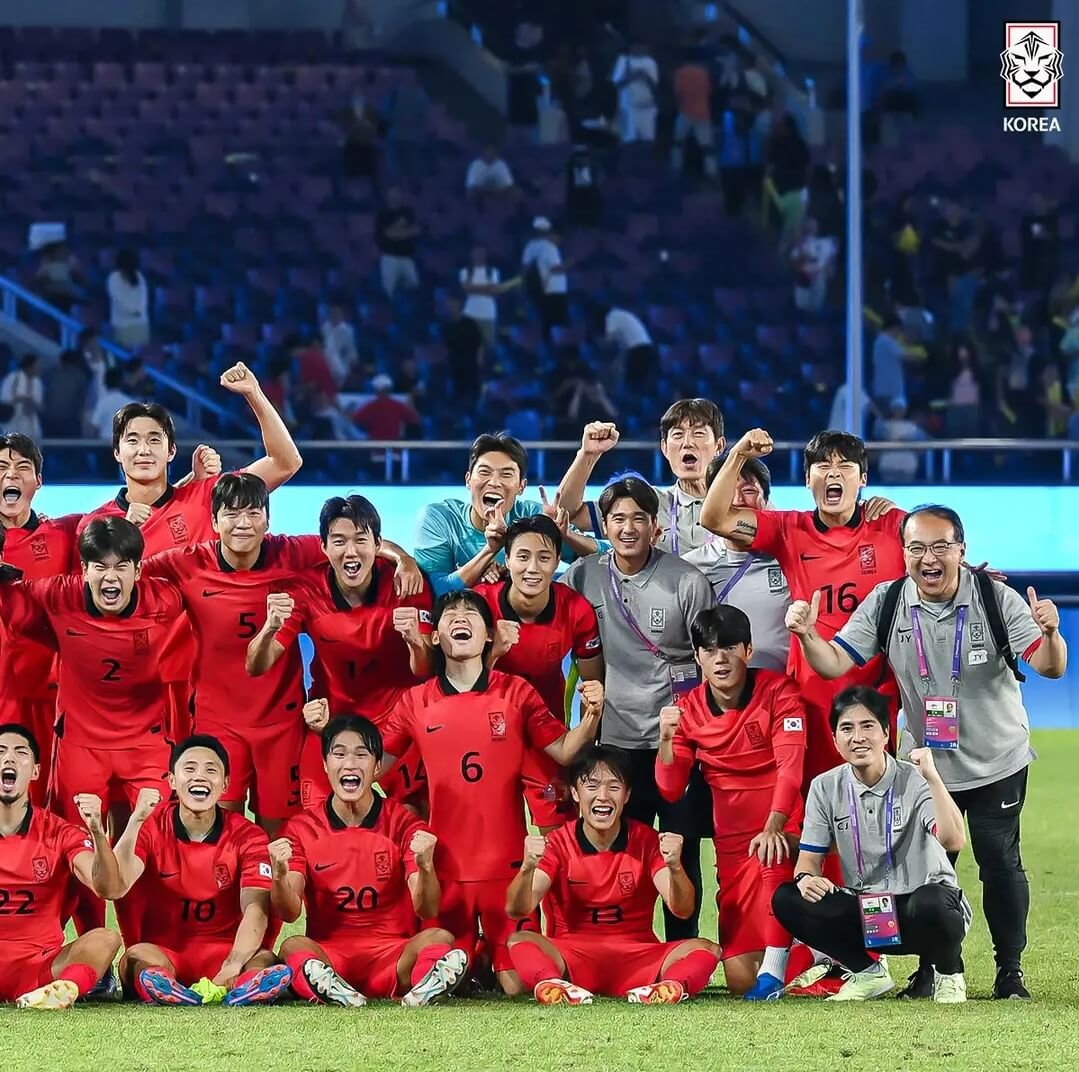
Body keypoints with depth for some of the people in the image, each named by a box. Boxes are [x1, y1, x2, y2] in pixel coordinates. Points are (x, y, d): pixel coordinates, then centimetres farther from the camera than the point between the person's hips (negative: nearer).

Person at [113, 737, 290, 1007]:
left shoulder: (247, 837, -2)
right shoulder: (150, 827, 0)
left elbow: (256, 910, -16)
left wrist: (231, 967, -34)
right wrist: (135, 822, -26)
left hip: (224, 951, 0)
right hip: (162, 952, 0)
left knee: (264, 961, -31)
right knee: (137, 956, -34)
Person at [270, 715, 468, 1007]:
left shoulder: (403, 824, 2)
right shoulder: (302, 829, 5)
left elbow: (427, 911, -7)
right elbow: (289, 913, -4)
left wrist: (425, 867, -28)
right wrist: (280, 875, -25)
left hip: (393, 955, 0)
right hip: (328, 953, 0)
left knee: (440, 939, -29)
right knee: (293, 947, -32)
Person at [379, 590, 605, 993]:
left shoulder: (515, 693, 2)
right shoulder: (415, 703, 5)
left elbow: (564, 751, 1)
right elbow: (371, 765, 7)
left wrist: (591, 716, -16)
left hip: (507, 862, -1)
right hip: (444, 866, 1)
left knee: (517, 985, -4)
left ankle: (493, 967, 28)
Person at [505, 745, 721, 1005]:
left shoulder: (646, 841, 0)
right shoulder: (558, 843, -1)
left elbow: (682, 909, -12)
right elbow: (517, 910, -11)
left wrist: (674, 867, -33)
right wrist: (527, 868, -33)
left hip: (638, 958, 1)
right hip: (575, 958, 0)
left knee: (705, 949, -24)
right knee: (520, 941, -28)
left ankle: (673, 986, -52)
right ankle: (550, 984, -54)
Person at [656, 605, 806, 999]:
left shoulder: (777, 691, -7)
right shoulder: (688, 709, 3)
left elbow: (790, 766, -18)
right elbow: (670, 790, 0)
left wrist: (773, 828, -32)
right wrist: (666, 739, -18)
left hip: (782, 830, -4)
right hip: (733, 842, 4)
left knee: (772, 857, -42)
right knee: (739, 980, -4)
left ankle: (774, 968, -28)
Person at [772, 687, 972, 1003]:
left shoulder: (915, 781, -12)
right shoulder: (826, 788, 1)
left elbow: (953, 841, -27)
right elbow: (809, 856, 3)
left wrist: (932, 777, -36)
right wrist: (805, 878, -21)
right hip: (864, 912, 4)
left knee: (930, 904, -40)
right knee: (787, 900, -19)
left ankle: (948, 975, -4)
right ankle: (868, 972, 2)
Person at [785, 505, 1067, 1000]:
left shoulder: (997, 599, -17)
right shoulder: (886, 604, -11)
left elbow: (1049, 667, -23)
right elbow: (835, 663, -13)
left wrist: (1049, 632, -46)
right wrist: (807, 634, -34)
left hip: (997, 763, -2)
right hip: (928, 764, 2)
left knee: (1000, 865, 0)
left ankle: (1010, 972, 13)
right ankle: (935, 968, 22)